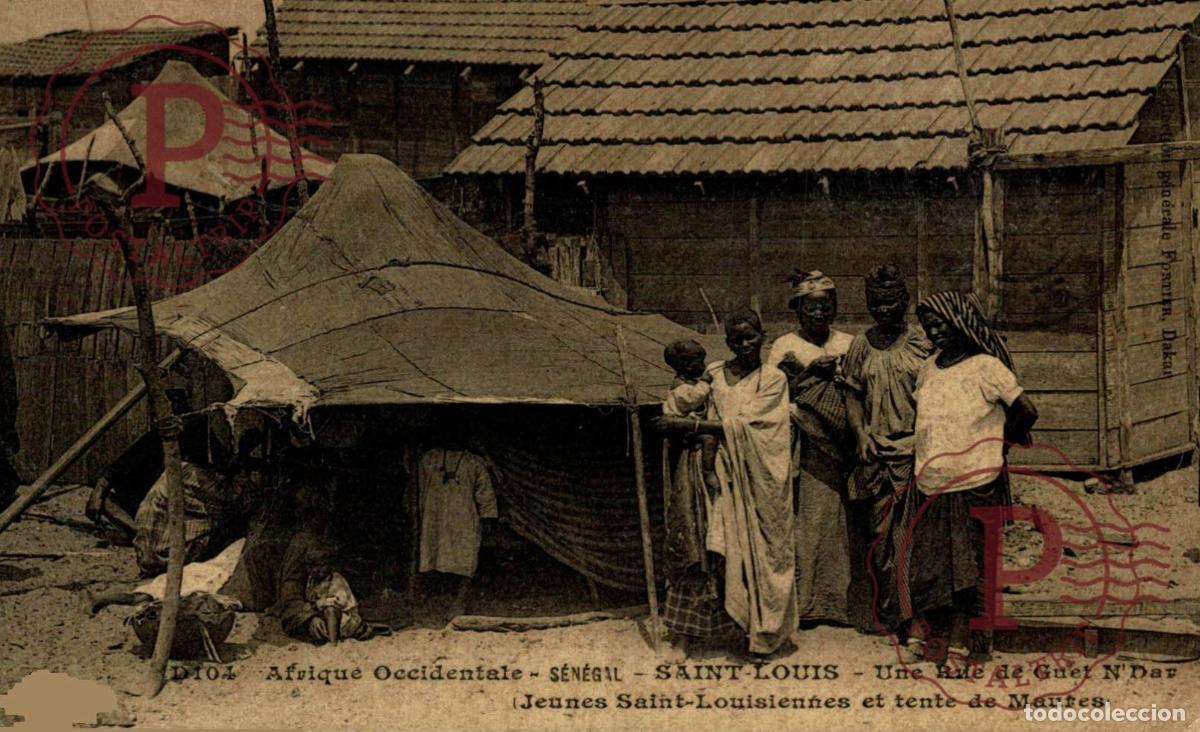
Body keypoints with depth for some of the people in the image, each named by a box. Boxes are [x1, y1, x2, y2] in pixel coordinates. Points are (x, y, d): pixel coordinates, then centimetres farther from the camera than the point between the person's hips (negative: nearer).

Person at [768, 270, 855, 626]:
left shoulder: (847, 345, 13)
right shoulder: (784, 347, 6)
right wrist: (811, 372, -12)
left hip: (837, 446, 2)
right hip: (802, 448, -2)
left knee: (836, 517, -2)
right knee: (803, 521, -6)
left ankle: (837, 596, 4)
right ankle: (802, 600, -2)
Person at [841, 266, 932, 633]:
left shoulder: (922, 341, 1)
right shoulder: (861, 346, 9)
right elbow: (852, 394, 12)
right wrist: (861, 434, -3)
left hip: (916, 451, -2)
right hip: (875, 451, 3)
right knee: (878, 533, 3)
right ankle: (882, 612, 11)